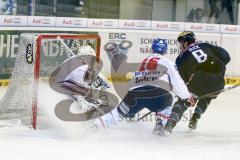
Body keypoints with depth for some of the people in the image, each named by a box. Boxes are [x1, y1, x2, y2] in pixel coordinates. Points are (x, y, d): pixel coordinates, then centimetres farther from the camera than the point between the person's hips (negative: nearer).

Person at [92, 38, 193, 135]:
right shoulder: (167, 63, 16)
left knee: (121, 113, 19)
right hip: (157, 94, -3)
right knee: (167, 101, 29)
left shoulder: (143, 62, 31)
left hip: (135, 94, 3)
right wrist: (187, 97, 18)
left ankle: (98, 123, 7)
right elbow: (177, 82, 10)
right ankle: (159, 125, 11)